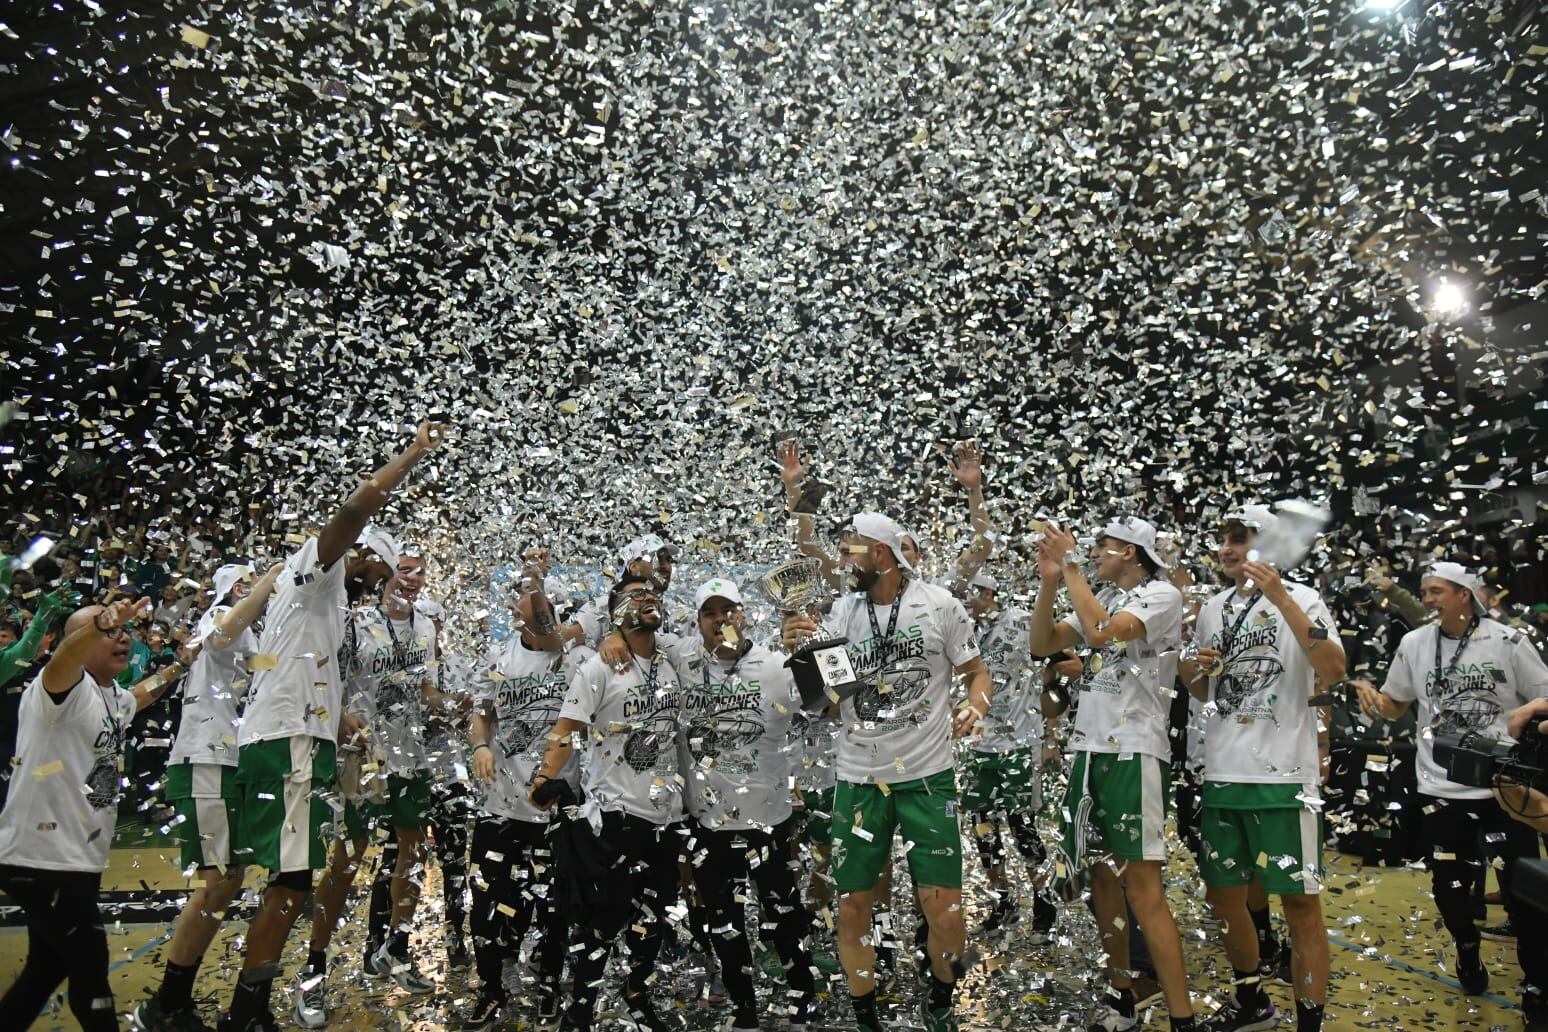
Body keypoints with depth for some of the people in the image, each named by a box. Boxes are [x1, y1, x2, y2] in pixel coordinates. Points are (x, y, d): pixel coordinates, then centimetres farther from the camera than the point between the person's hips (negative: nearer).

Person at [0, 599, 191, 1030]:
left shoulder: (114, 698, 13)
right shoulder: (66, 687, -14)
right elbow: (62, 661, -40)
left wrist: (179, 666, 36)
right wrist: (100, 622, -58)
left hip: (78, 860, 9)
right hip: (41, 858, -9)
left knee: (47, 970, 18)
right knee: (89, 967, -5)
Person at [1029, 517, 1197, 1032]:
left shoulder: (1162, 594, -5)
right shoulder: (1101, 599, 17)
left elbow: (1102, 633, -22)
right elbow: (1043, 644, 9)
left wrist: (1072, 568, -15)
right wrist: (1051, 581, -2)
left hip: (1134, 753, -8)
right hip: (1090, 749, 8)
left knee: (1142, 889, -10)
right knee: (1102, 876, 12)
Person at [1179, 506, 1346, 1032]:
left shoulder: (1300, 599, -5)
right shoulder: (1213, 608, 12)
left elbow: (1333, 671, -22)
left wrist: (1280, 598, -26)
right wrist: (1191, 669, -1)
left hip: (1284, 777, -6)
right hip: (1222, 774, 7)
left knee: (1300, 901, -1)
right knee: (1224, 895, 15)